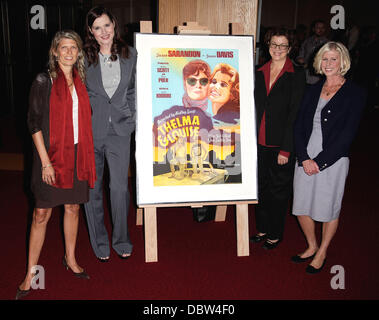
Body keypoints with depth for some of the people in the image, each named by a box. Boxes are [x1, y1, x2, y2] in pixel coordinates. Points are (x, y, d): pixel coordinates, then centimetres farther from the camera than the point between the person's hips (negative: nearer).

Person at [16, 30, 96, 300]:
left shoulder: (81, 82, 9)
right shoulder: (43, 82, -5)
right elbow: (34, 123, -8)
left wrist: (88, 154, 8)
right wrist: (45, 161, -14)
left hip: (77, 154, 5)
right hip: (52, 155, -4)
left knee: (73, 208, 14)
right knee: (42, 214, 0)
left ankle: (70, 259, 31)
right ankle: (31, 274, 12)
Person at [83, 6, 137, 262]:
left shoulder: (130, 54, 5)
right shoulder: (83, 58, -1)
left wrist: (131, 116, 6)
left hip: (120, 129, 1)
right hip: (91, 130, 0)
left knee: (120, 187, -3)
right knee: (92, 188, 8)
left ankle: (121, 240, 19)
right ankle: (99, 243, 25)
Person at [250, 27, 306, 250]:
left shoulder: (297, 75, -7)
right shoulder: (260, 73, 7)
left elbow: (294, 114, -11)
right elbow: (256, 108, 11)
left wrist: (286, 149, -14)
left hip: (282, 143, -4)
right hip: (260, 141, 5)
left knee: (278, 189, 8)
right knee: (261, 186, 15)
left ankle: (275, 234, 26)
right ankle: (263, 228, 34)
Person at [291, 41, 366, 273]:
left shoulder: (355, 94, -5)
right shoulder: (313, 91, 10)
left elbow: (347, 135, -11)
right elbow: (299, 126, 5)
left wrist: (320, 161, -14)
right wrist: (304, 158, -8)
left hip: (332, 161, -4)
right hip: (305, 160, 5)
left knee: (329, 210, 8)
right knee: (301, 207, 11)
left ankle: (322, 254, 30)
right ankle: (312, 247, 36)